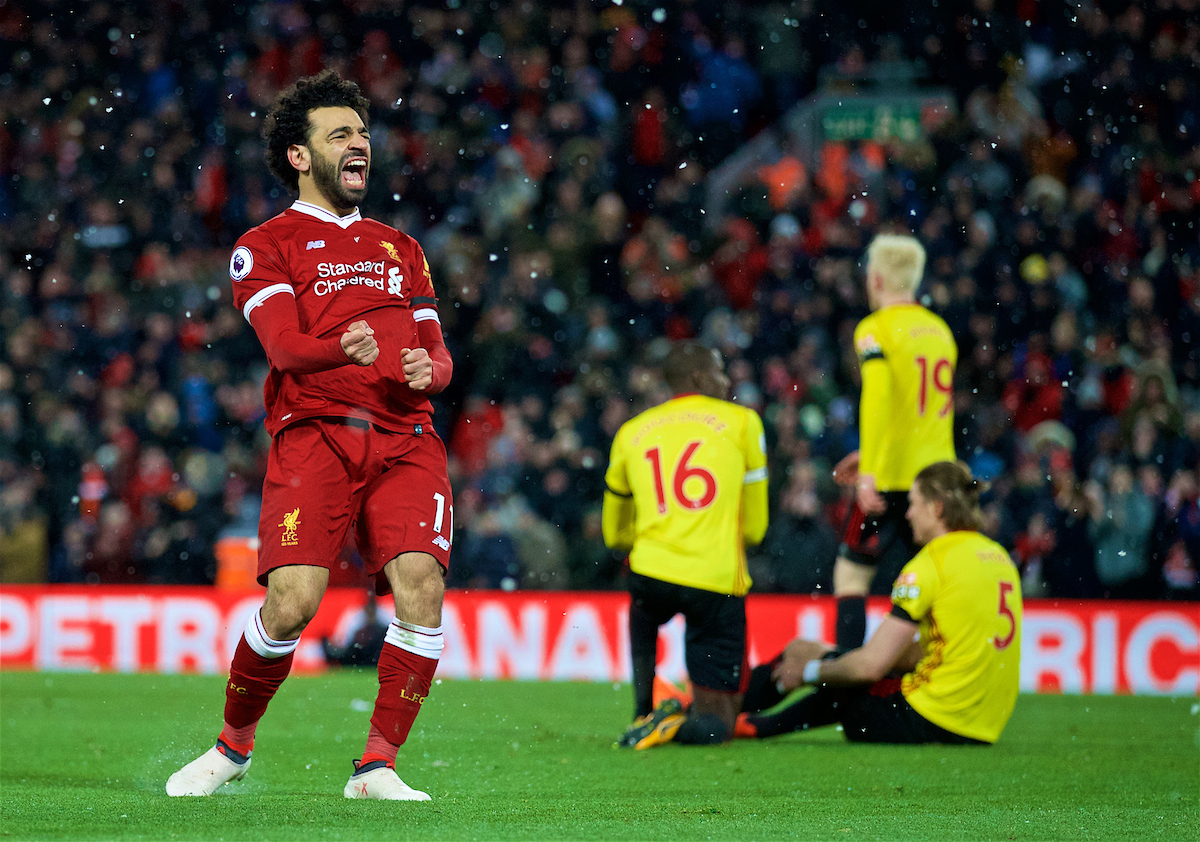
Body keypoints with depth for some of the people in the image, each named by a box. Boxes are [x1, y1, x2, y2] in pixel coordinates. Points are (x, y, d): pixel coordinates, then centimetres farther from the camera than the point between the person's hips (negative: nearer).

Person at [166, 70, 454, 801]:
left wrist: (427, 371, -4)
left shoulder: (401, 248, 27)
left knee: (422, 587, -19)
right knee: (292, 600, -18)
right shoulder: (267, 246, 10)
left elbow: (437, 353, 21)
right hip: (313, 434, -4)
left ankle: (378, 767, -10)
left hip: (405, 439, 4)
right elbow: (285, 343, -7)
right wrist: (342, 350, -29)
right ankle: (234, 747, 8)